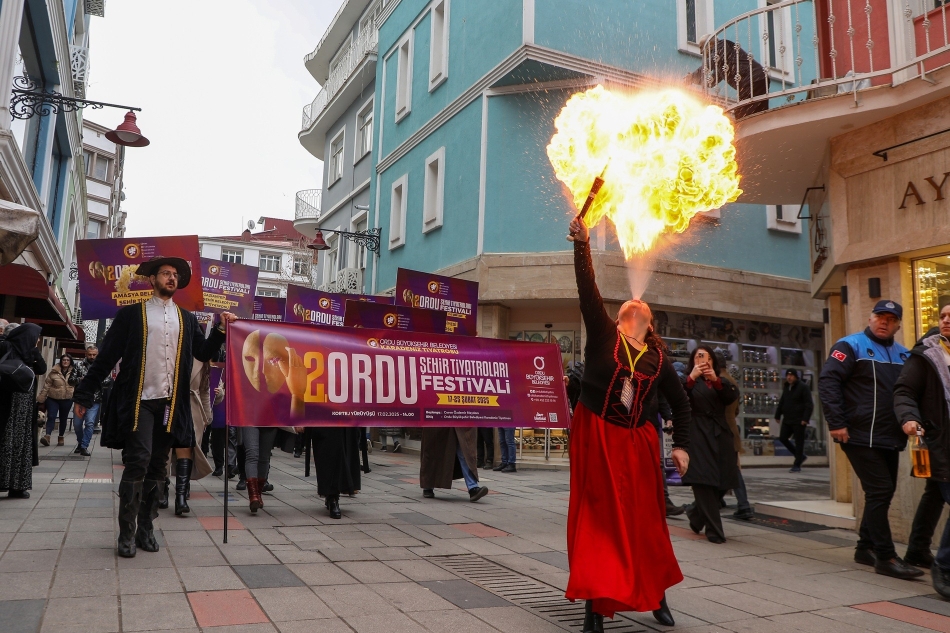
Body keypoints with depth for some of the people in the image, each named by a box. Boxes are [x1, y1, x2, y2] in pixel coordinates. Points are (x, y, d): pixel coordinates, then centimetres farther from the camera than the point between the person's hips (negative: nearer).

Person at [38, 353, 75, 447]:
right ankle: (47, 435, -18)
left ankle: (61, 437, 19)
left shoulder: (74, 372, 2)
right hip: (53, 398, -1)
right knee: (51, 416, -12)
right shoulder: (54, 371, -2)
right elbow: (47, 385, 1)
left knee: (63, 418, 10)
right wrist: (41, 398, 0)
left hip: (67, 399, 1)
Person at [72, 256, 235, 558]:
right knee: (138, 462, -11)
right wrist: (85, 394, -1)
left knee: (157, 467, 8)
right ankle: (126, 533, 1)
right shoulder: (131, 313, 4)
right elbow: (107, 356, 1)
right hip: (138, 401, -4)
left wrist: (221, 329, -4)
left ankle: (145, 528, 18)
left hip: (170, 404, 4)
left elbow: (203, 353, 9)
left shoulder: (187, 319, 14)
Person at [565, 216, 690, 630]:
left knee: (643, 521, 11)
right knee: (597, 519, 1)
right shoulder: (603, 334, 2)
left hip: (638, 442, 2)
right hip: (595, 436, -2)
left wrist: (681, 445, 6)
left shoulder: (658, 357, 7)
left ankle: (655, 593, 31)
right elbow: (587, 289, -9)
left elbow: (680, 402, 15)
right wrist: (582, 244, -17)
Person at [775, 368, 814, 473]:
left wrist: (805, 419, -19)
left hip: (799, 420, -7)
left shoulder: (803, 387, -8)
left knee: (799, 442, -1)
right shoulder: (786, 387, 13)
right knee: (782, 438, 5)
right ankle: (800, 456, 21)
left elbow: (809, 404, -12)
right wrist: (778, 415, 14)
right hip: (787, 419, 7)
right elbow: (781, 402, 20)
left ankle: (797, 465, 4)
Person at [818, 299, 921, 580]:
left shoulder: (902, 354, 15)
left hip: (891, 439, 7)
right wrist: (836, 423, -18)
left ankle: (865, 547, 26)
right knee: (879, 491, -9)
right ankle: (885, 556, -1)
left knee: (883, 492, 13)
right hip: (861, 437, -7)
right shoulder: (851, 346, -5)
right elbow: (827, 381, -14)